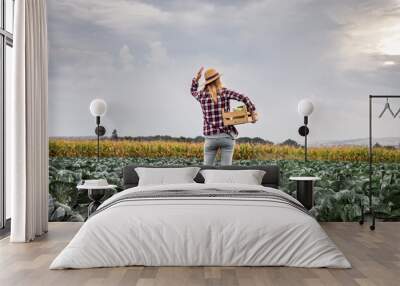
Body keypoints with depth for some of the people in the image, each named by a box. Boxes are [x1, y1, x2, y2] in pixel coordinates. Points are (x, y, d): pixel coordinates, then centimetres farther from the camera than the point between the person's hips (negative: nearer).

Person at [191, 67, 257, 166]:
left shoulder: (202, 95, 2)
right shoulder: (225, 92, -5)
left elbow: (193, 91, 26)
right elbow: (243, 98, -14)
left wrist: (196, 78, 18)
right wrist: (252, 112, -7)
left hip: (210, 137, 2)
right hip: (227, 135, -1)